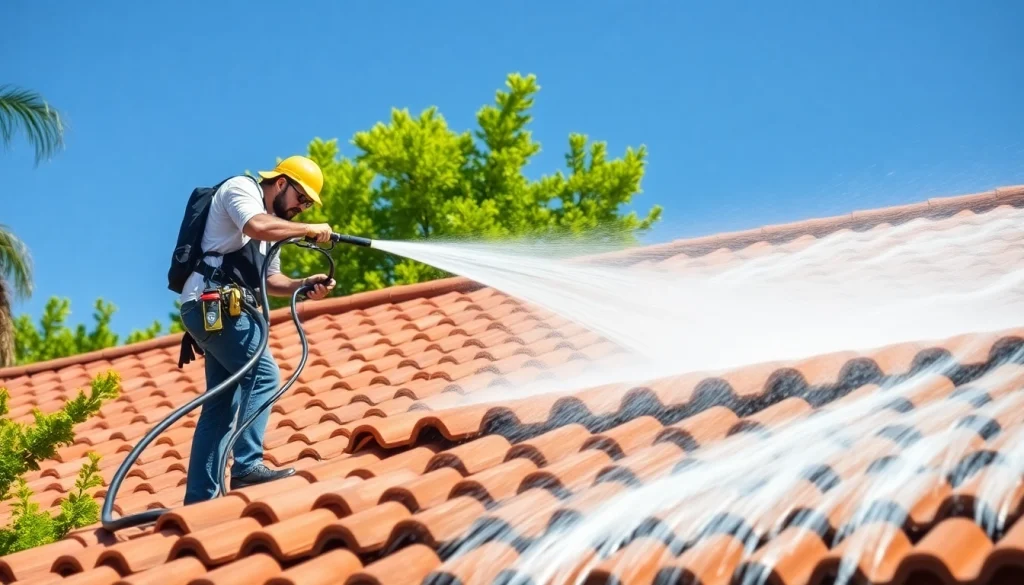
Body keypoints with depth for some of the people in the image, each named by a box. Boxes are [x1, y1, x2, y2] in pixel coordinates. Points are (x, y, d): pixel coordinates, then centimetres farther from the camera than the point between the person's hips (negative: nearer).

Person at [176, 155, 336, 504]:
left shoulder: (271, 221, 27)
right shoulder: (241, 188, 0)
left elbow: (269, 279, 22)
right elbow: (256, 226, -23)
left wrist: (303, 286, 5)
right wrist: (309, 230, -13)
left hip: (217, 309, 10)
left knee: (222, 405, 6)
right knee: (264, 376, -17)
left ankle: (199, 499, 6)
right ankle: (247, 466, -22)